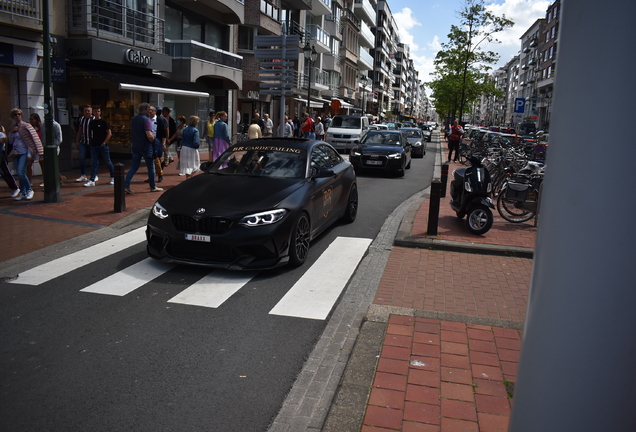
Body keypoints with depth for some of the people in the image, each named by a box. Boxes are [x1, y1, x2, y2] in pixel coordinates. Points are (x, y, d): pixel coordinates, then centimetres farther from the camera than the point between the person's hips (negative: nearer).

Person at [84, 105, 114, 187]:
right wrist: (91, 142, 7)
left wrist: (104, 143, -11)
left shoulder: (103, 122, -5)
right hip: (94, 146, 5)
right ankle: (92, 180, 0)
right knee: (94, 163, 2)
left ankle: (113, 177, 21)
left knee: (108, 162, 5)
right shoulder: (92, 122, 10)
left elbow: (109, 133, -7)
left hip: (103, 146, -5)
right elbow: (90, 133, 19)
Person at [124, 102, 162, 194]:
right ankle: (153, 187, 18)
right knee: (151, 167, 8)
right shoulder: (146, 120, -16)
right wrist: (154, 141, -8)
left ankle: (126, 186, -2)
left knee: (134, 167, 9)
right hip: (145, 147, -7)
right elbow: (149, 135, -25)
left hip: (135, 146, 7)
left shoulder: (134, 119, 9)